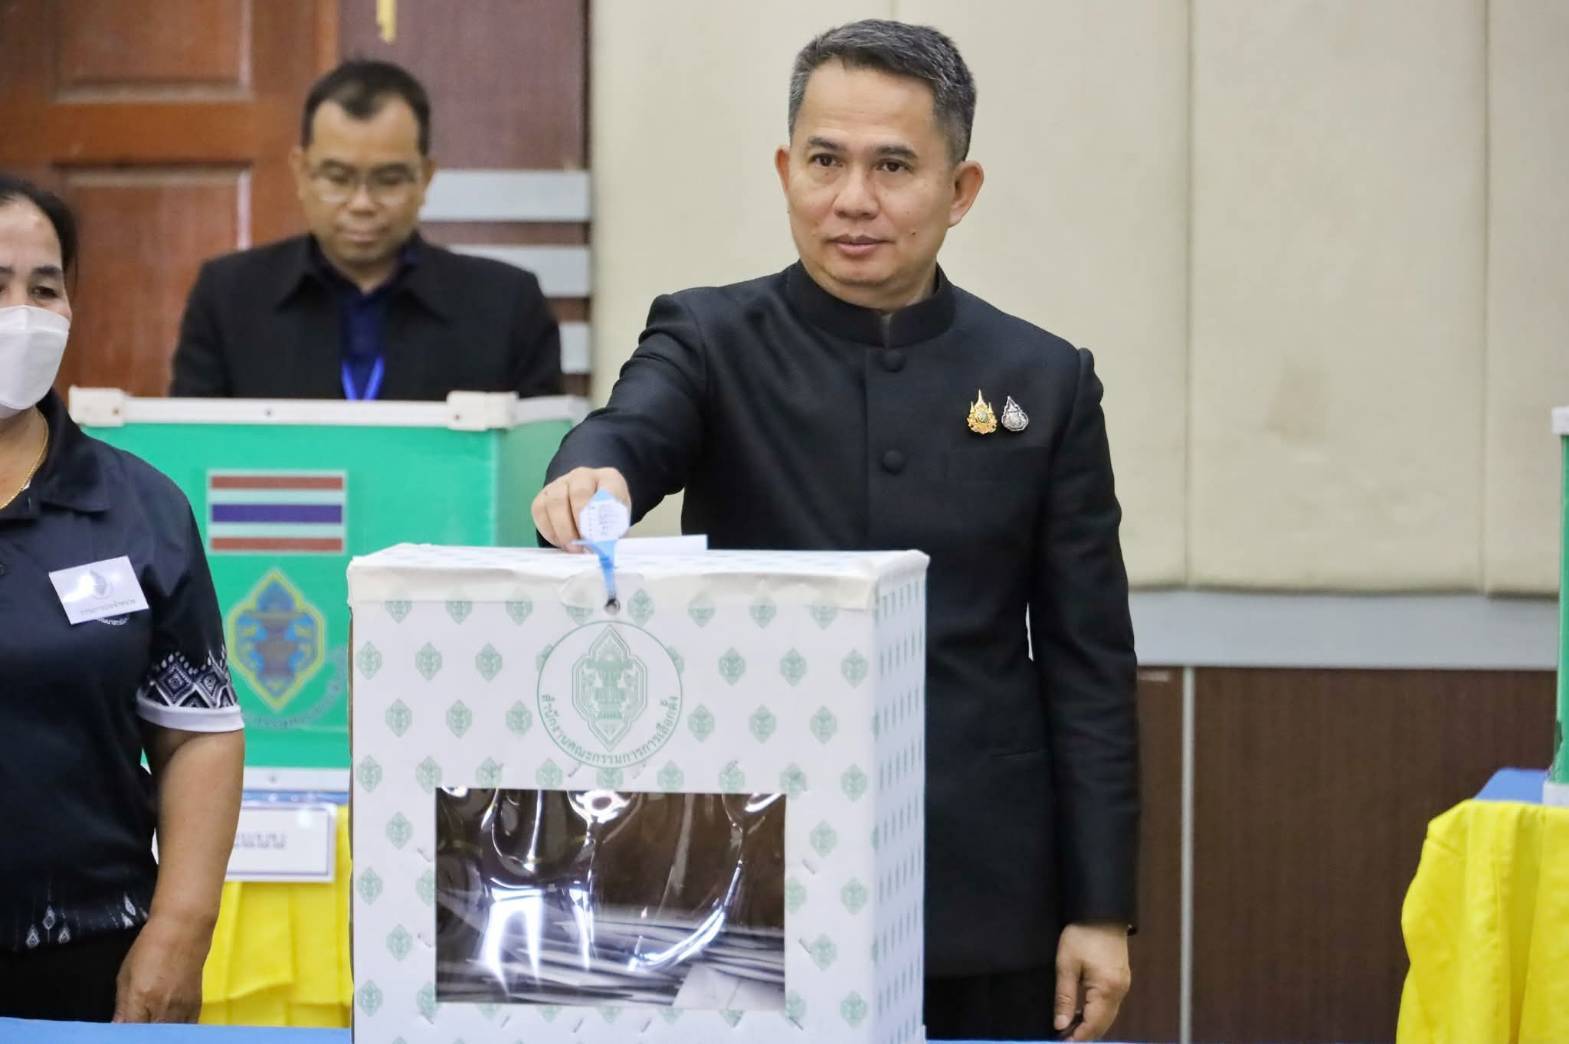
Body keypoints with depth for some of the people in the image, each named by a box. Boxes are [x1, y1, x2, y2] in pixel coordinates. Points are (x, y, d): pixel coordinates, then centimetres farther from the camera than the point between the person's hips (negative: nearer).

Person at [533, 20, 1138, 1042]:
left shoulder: (1045, 382, 5)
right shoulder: (712, 343, 2)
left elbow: (1089, 665, 5)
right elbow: (633, 431, -21)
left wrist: (1101, 909, 0)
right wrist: (592, 472, -46)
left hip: (982, 909, 1)